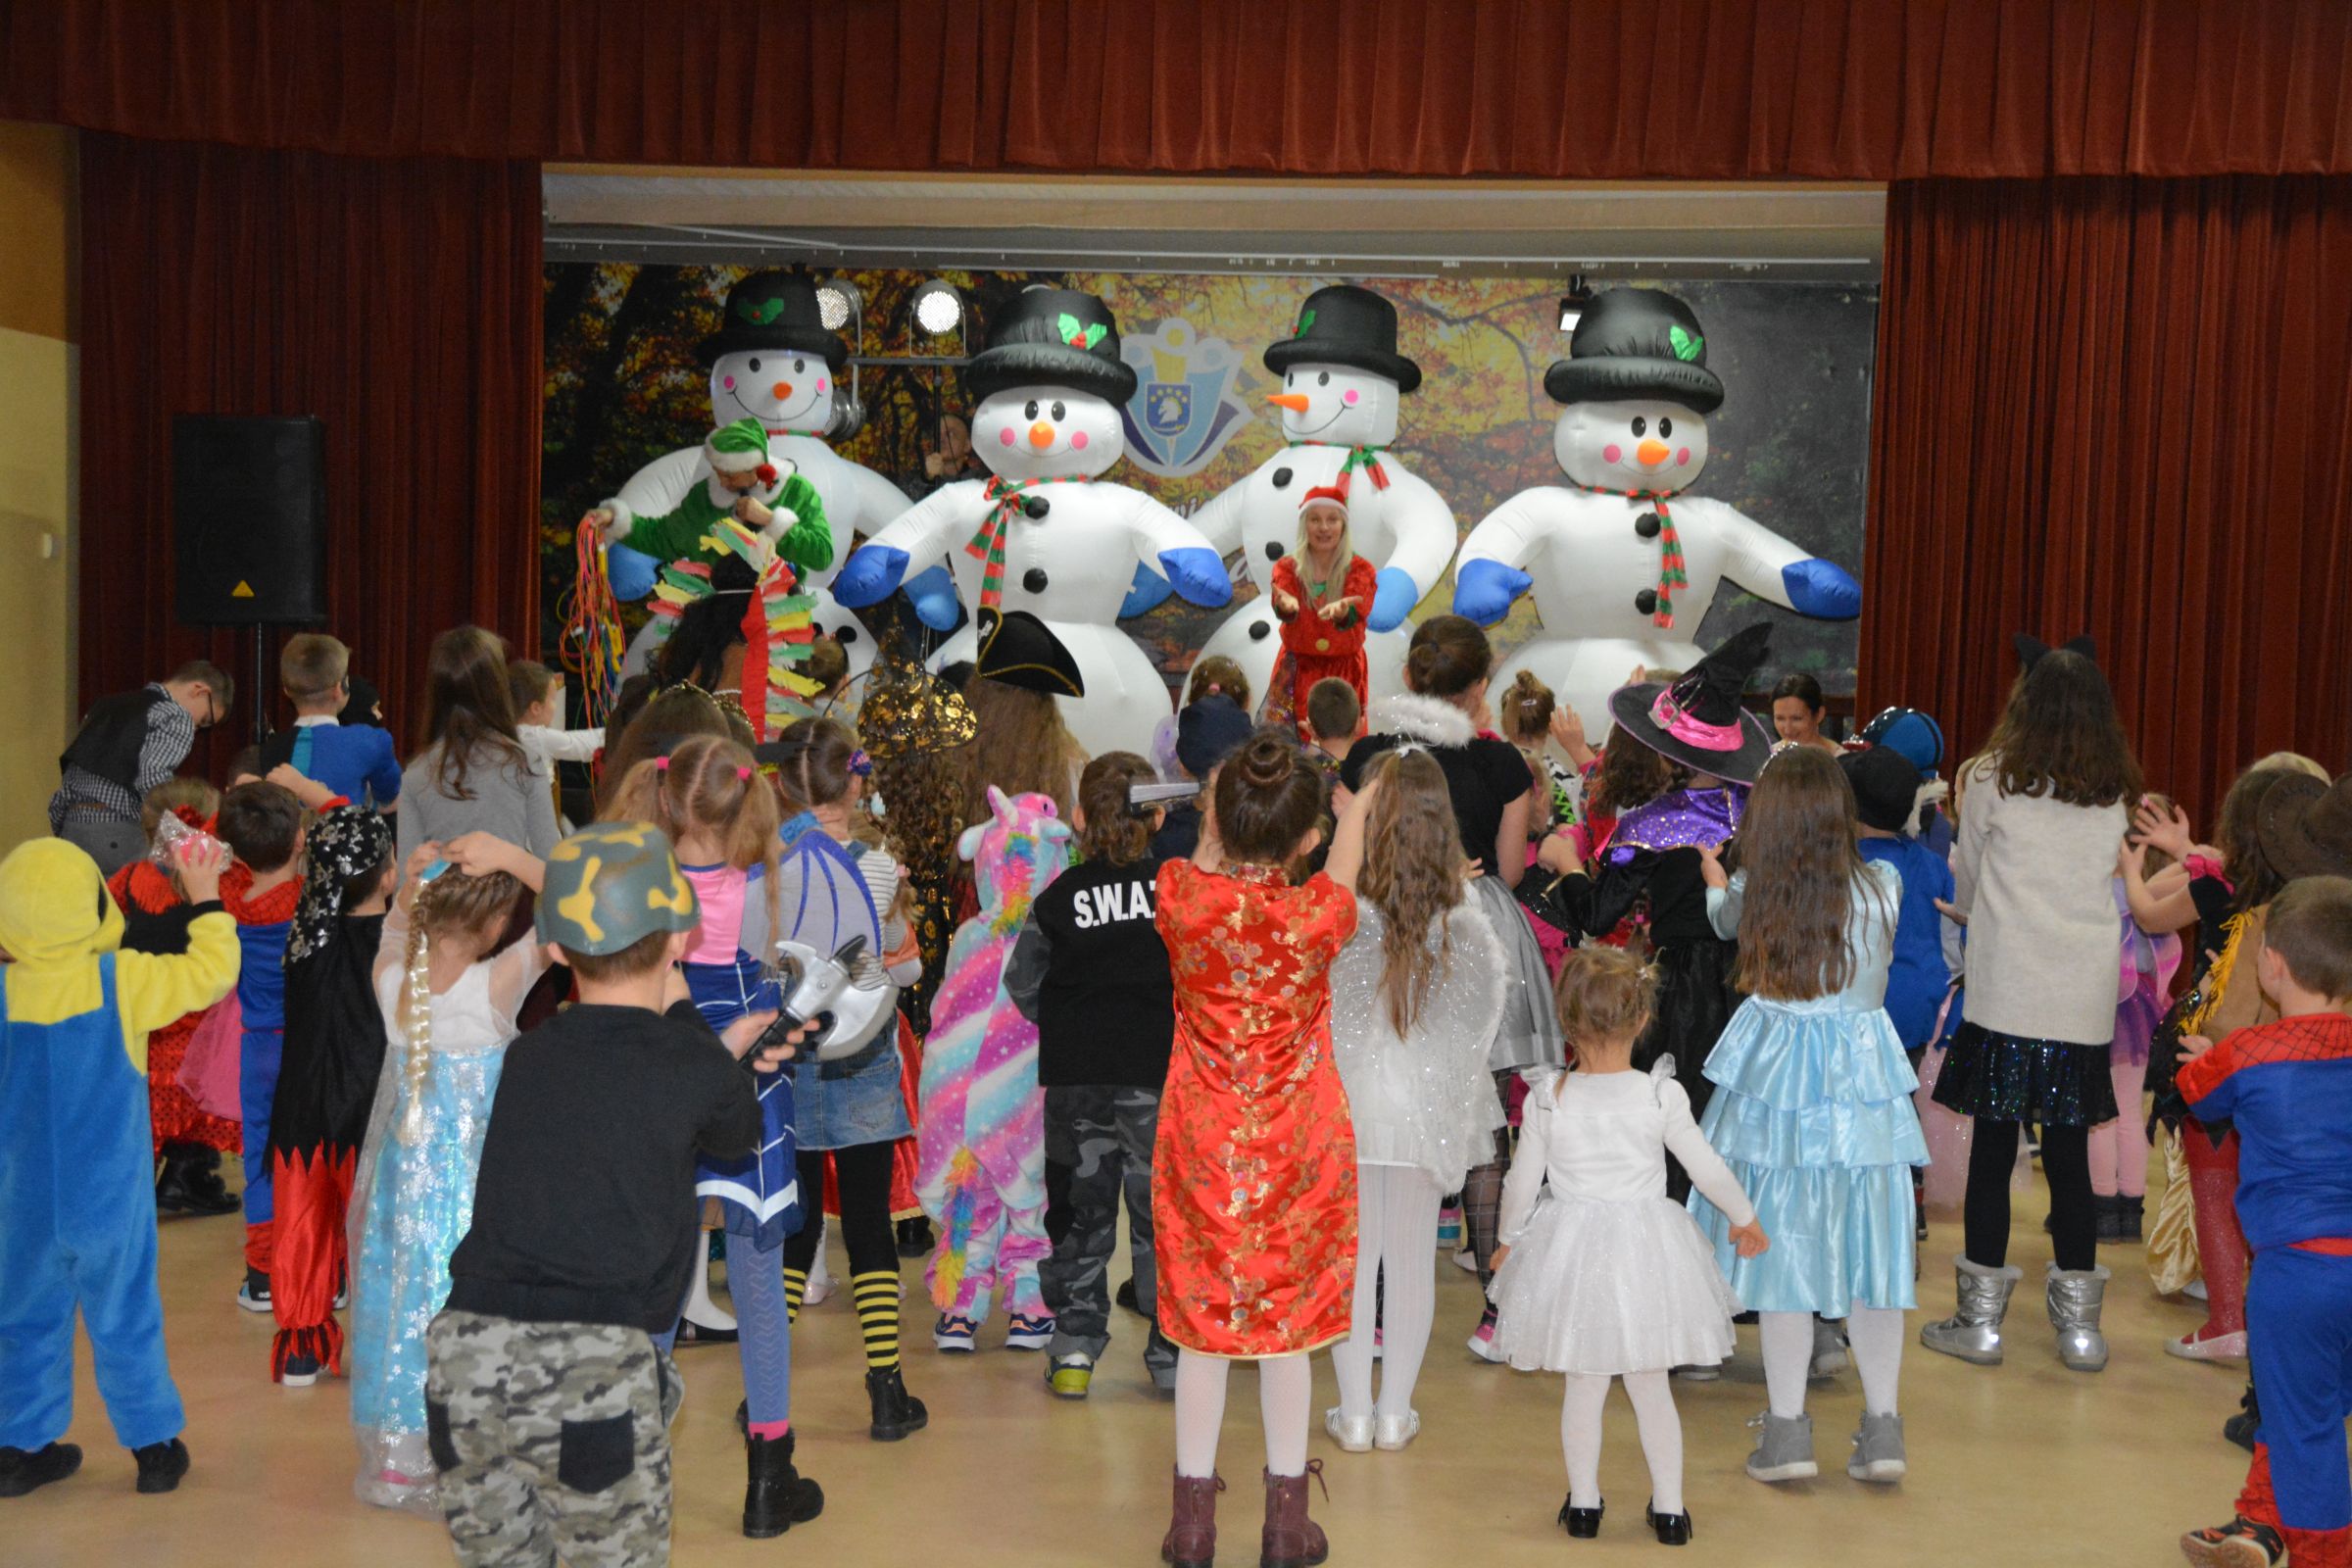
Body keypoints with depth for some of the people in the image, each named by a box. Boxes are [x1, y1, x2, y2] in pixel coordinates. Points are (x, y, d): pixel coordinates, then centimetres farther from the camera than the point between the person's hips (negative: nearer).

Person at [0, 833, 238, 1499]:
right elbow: (211, 972, -5)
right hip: (111, 1201, -1)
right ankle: (153, 1446, 17)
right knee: (125, 1320, 9)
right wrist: (206, 898, 7)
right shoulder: (123, 982, -14)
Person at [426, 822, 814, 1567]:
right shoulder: (695, 1070, 1)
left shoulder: (526, 1056, 12)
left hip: (470, 1342, 4)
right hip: (596, 1359, -4)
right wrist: (681, 1009, 27)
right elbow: (738, 1134, 23)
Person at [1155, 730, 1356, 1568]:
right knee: (1288, 1322, 12)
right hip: (1297, 1152, -1)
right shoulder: (1321, 912, -17)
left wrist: (1220, 817, 25)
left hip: (1202, 1149, 1)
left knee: (1201, 1320, 12)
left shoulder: (1179, 895, -15)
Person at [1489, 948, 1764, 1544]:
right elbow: (1708, 1169, -1)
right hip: (1646, 1249, 0)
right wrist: (1745, 1219, 17)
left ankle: (1583, 1503, 23)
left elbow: (1522, 1184, -1)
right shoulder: (1662, 1095, -12)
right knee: (1651, 1387, 14)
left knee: (1583, 1386, 14)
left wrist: (1509, 1238, 18)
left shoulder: (1546, 1101, -10)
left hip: (1571, 1251, 0)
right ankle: (1669, 1507, 22)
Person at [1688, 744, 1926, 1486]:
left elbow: (1724, 912, 15)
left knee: (1783, 1250, 6)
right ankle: (1881, 1425, 14)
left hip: (1775, 1083, -1)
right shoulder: (1880, 890, -8)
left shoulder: (1752, 894, -8)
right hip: (1864, 1083, 1)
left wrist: (1710, 867, 36)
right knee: (1868, 1250, 9)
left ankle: (1787, 1427, 10)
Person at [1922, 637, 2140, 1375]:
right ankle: (2079, 1321, 17)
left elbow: (1962, 888, 8)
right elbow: (2120, 892, 17)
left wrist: (1971, 907, 30)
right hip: (2086, 1002, 3)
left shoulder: (1995, 781, -4)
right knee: (2069, 1151, 10)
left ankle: (1981, 1319, 10)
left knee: (1993, 1147, 4)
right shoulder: (2119, 794, 5)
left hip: (2004, 995, -3)